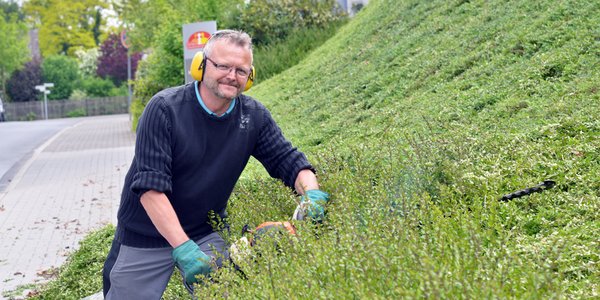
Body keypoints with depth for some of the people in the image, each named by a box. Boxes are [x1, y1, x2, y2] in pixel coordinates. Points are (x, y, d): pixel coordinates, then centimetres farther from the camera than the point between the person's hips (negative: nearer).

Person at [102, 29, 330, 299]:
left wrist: (313, 193, -26)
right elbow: (150, 186, -25)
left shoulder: (254, 116, -6)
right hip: (146, 234, -3)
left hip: (208, 233, 4)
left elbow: (288, 160, -2)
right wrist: (183, 248, -32)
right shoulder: (164, 108, -20)